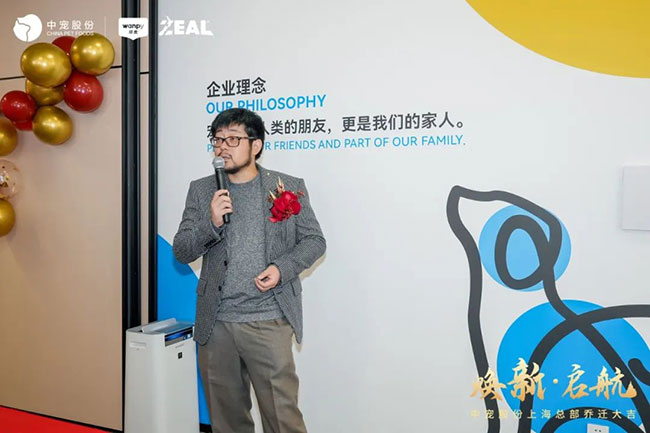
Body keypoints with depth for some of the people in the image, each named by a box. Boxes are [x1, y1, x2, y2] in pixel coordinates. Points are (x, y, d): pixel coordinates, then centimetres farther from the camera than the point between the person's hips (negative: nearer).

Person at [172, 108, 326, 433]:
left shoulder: (289, 187, 1)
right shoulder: (200, 190, 7)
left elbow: (314, 240, 5)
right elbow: (181, 251, 4)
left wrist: (282, 267, -13)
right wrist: (212, 222, -15)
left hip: (269, 321, -2)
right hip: (215, 323, 3)